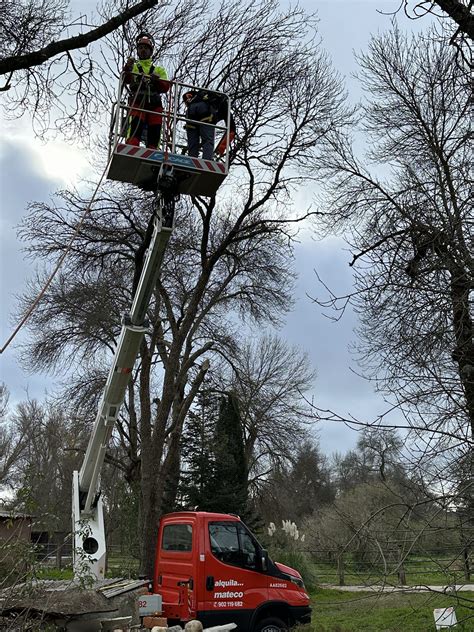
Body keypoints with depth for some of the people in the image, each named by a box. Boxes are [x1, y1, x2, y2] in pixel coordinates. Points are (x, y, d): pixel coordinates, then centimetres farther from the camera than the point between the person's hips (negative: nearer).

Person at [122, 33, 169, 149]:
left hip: (155, 104, 3)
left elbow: (166, 87, 7)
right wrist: (127, 69, -24)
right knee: (135, 127, -24)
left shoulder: (159, 70, 25)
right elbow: (126, 80, -2)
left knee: (154, 134, -7)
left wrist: (157, 81, -16)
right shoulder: (132, 67, 21)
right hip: (138, 101, -3)